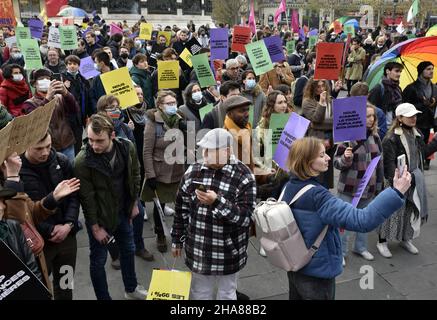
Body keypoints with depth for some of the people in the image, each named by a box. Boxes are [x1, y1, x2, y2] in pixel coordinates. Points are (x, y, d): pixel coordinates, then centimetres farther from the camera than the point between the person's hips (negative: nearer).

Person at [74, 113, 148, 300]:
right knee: (98, 261, 10)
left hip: (123, 212, 5)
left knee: (128, 250, 22)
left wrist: (134, 204, 7)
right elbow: (87, 197, -18)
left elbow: (134, 176, 2)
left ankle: (131, 289, 46)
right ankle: (103, 297, 32)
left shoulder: (127, 148, -15)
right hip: (99, 216, -5)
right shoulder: (82, 161, -26)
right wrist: (95, 227, -13)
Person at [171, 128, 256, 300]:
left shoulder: (243, 176, -16)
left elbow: (246, 217, -22)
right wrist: (177, 239, 10)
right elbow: (181, 208, 6)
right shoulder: (193, 172, -2)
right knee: (199, 293, 21)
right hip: (197, 250, 3)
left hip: (228, 253, -3)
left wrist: (217, 202, -33)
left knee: (227, 294, 19)